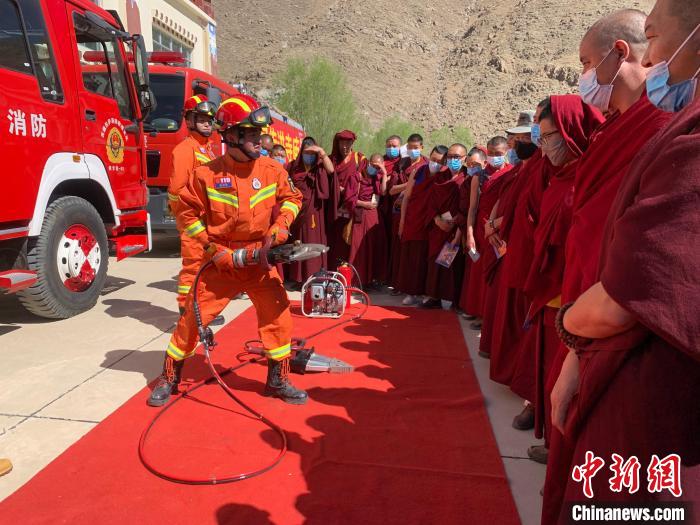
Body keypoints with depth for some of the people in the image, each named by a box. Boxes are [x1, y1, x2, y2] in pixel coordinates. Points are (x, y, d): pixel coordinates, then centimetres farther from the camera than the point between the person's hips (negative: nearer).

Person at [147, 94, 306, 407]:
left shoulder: (272, 170, -3)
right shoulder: (207, 174, -10)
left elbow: (291, 197, 10)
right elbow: (188, 211, -3)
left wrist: (280, 226, -6)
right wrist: (212, 248, -8)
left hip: (260, 261, 2)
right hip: (221, 262, -2)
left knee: (278, 315, -1)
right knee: (193, 317, 4)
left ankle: (278, 381, 19)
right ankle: (169, 379, 26)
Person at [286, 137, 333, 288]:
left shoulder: (319, 167, 2)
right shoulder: (293, 166, 7)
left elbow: (331, 169, -19)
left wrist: (322, 152, -23)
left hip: (313, 212, -2)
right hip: (297, 211, 2)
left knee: (313, 244, -2)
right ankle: (299, 280, 15)